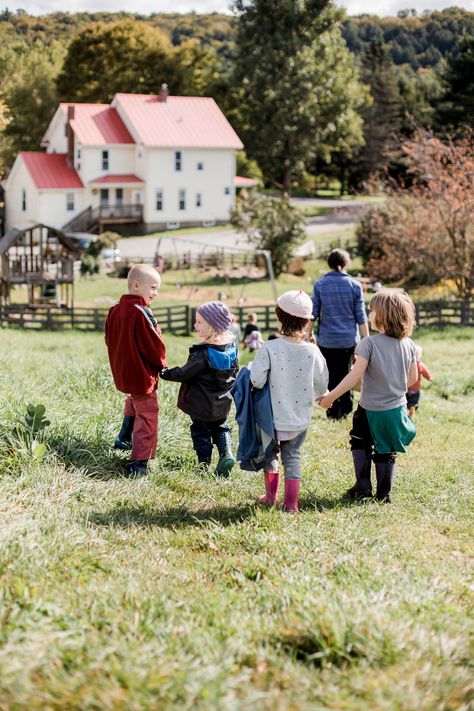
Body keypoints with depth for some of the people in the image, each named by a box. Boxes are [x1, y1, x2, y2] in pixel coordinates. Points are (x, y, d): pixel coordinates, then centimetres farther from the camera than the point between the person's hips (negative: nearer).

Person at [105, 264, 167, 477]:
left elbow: (109, 340, 12)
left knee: (133, 400, 35)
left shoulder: (114, 310, 1)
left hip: (121, 372, 8)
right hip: (142, 375, -8)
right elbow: (154, 346, -19)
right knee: (146, 416, 0)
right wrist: (161, 362, 1)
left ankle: (124, 438, 32)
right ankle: (139, 464, -3)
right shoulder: (141, 314, -23)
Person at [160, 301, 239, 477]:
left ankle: (204, 464, 13)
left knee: (200, 431, 13)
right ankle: (226, 454, 5)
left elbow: (184, 374, -18)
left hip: (201, 404, -6)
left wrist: (165, 373, -3)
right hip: (222, 403, 6)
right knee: (220, 428, 24)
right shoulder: (232, 347, -6)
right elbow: (235, 372, 7)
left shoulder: (202, 354, -27)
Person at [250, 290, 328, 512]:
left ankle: (270, 496, 29)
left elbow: (257, 380, -24)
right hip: (300, 417, 2)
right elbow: (321, 386, -4)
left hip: (273, 416, -1)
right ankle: (291, 503, 15)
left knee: (270, 454, 21)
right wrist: (313, 397, 18)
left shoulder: (269, 349, -19)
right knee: (293, 457, 16)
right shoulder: (312, 352, -11)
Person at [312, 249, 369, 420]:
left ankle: (333, 411, 13)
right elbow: (361, 317, -2)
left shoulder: (320, 284, -5)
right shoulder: (354, 285, -4)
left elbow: (313, 314, -3)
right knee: (345, 372, 16)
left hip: (327, 340, -1)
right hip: (349, 339, 1)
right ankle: (345, 409, 18)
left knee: (331, 375, 10)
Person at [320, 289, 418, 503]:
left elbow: (355, 375, -23)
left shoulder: (369, 343, -19)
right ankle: (384, 494, 19)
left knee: (360, 444, 19)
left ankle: (362, 487, 17)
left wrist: (331, 396, -16)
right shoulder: (408, 344, -5)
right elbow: (412, 378, 4)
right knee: (386, 452, 15)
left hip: (370, 410, -3)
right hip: (396, 409, 4)